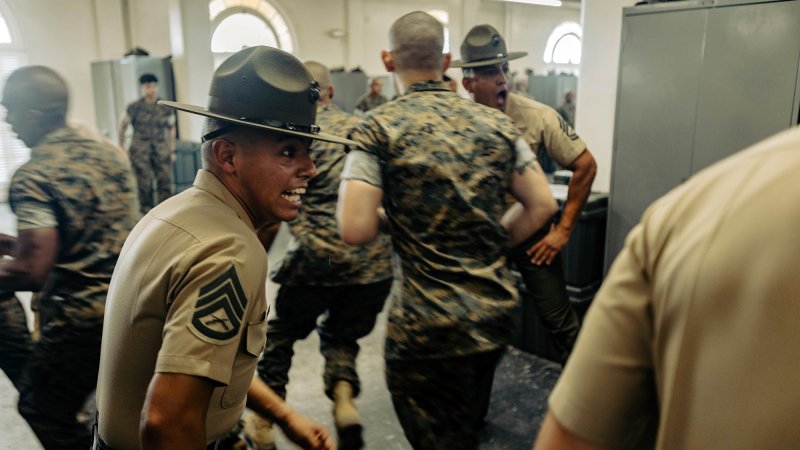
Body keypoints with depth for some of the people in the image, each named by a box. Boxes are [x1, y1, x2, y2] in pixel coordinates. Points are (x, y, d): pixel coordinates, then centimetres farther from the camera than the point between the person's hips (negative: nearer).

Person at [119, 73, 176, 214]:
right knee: (144, 183, -1)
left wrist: (172, 150, 11)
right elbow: (122, 125, 9)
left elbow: (171, 129, 13)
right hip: (139, 150, -2)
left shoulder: (165, 108, 5)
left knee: (165, 180, -5)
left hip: (161, 148, 2)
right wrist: (121, 147, 10)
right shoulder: (134, 107, -1)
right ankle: (147, 211, 9)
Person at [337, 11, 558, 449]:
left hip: (429, 325, -5)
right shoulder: (497, 123, 2)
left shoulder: (380, 127, -12)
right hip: (498, 311, 6)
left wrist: (387, 215, 1)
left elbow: (355, 230, -20)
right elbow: (541, 205, 3)